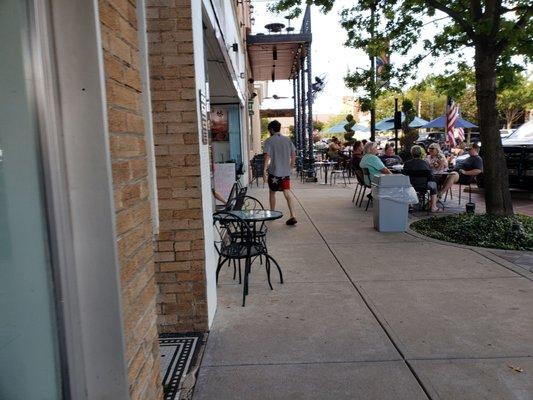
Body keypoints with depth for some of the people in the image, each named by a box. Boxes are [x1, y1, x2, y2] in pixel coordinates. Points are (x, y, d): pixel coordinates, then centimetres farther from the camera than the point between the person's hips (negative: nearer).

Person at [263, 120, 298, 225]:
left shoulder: (269, 141, -6)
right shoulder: (287, 140, 8)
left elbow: (267, 156, -15)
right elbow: (293, 154, 8)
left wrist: (264, 169, -15)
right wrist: (291, 167, 18)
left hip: (274, 171, -3)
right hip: (286, 171, 4)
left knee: (272, 193, 13)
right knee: (287, 192, 0)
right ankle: (292, 216, -11)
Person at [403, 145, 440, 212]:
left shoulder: (407, 163, -6)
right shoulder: (425, 163, -6)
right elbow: (431, 177, -4)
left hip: (411, 187, 0)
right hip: (424, 187, 0)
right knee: (433, 184, 31)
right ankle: (433, 207, 28)